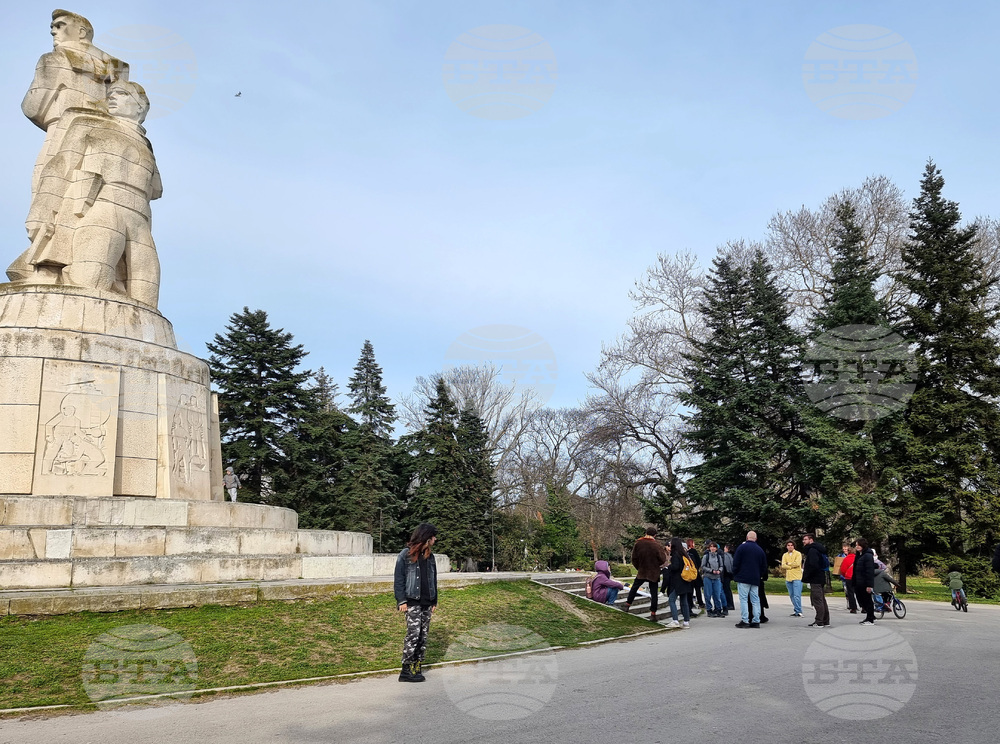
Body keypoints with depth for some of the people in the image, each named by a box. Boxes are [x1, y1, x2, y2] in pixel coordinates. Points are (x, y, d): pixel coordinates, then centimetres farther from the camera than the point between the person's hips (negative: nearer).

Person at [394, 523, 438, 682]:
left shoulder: (429, 556, 14)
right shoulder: (406, 554, -5)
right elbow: (398, 579, -6)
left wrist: (434, 601, 15)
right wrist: (401, 600, -12)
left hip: (426, 602, 6)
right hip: (412, 602, -6)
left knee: (423, 636, 5)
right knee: (414, 633, -12)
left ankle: (417, 668, 12)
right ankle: (406, 671, -5)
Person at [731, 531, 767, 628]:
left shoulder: (742, 547, -5)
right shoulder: (760, 550, 11)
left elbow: (735, 563, -7)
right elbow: (764, 566, 16)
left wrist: (735, 575, 4)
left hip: (743, 578, -5)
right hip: (755, 579, 5)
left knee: (743, 599, -4)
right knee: (755, 600, 8)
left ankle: (745, 621, -9)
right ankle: (756, 621, 8)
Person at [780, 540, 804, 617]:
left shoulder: (798, 554, 1)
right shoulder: (785, 555, 14)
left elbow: (797, 563, -13)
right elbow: (783, 565, 1)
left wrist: (788, 563, -2)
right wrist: (792, 566, -9)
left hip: (797, 577, -5)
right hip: (788, 578, 5)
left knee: (797, 596, -12)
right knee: (792, 596, 9)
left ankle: (798, 612, -10)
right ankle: (795, 610, 16)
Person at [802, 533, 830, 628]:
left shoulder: (812, 550, -15)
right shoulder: (817, 549, 17)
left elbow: (813, 566, -25)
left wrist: (805, 576, -15)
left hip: (815, 580, -10)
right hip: (821, 578, 10)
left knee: (817, 600, -6)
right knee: (822, 600, 15)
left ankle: (819, 622, -4)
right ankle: (825, 621, 22)